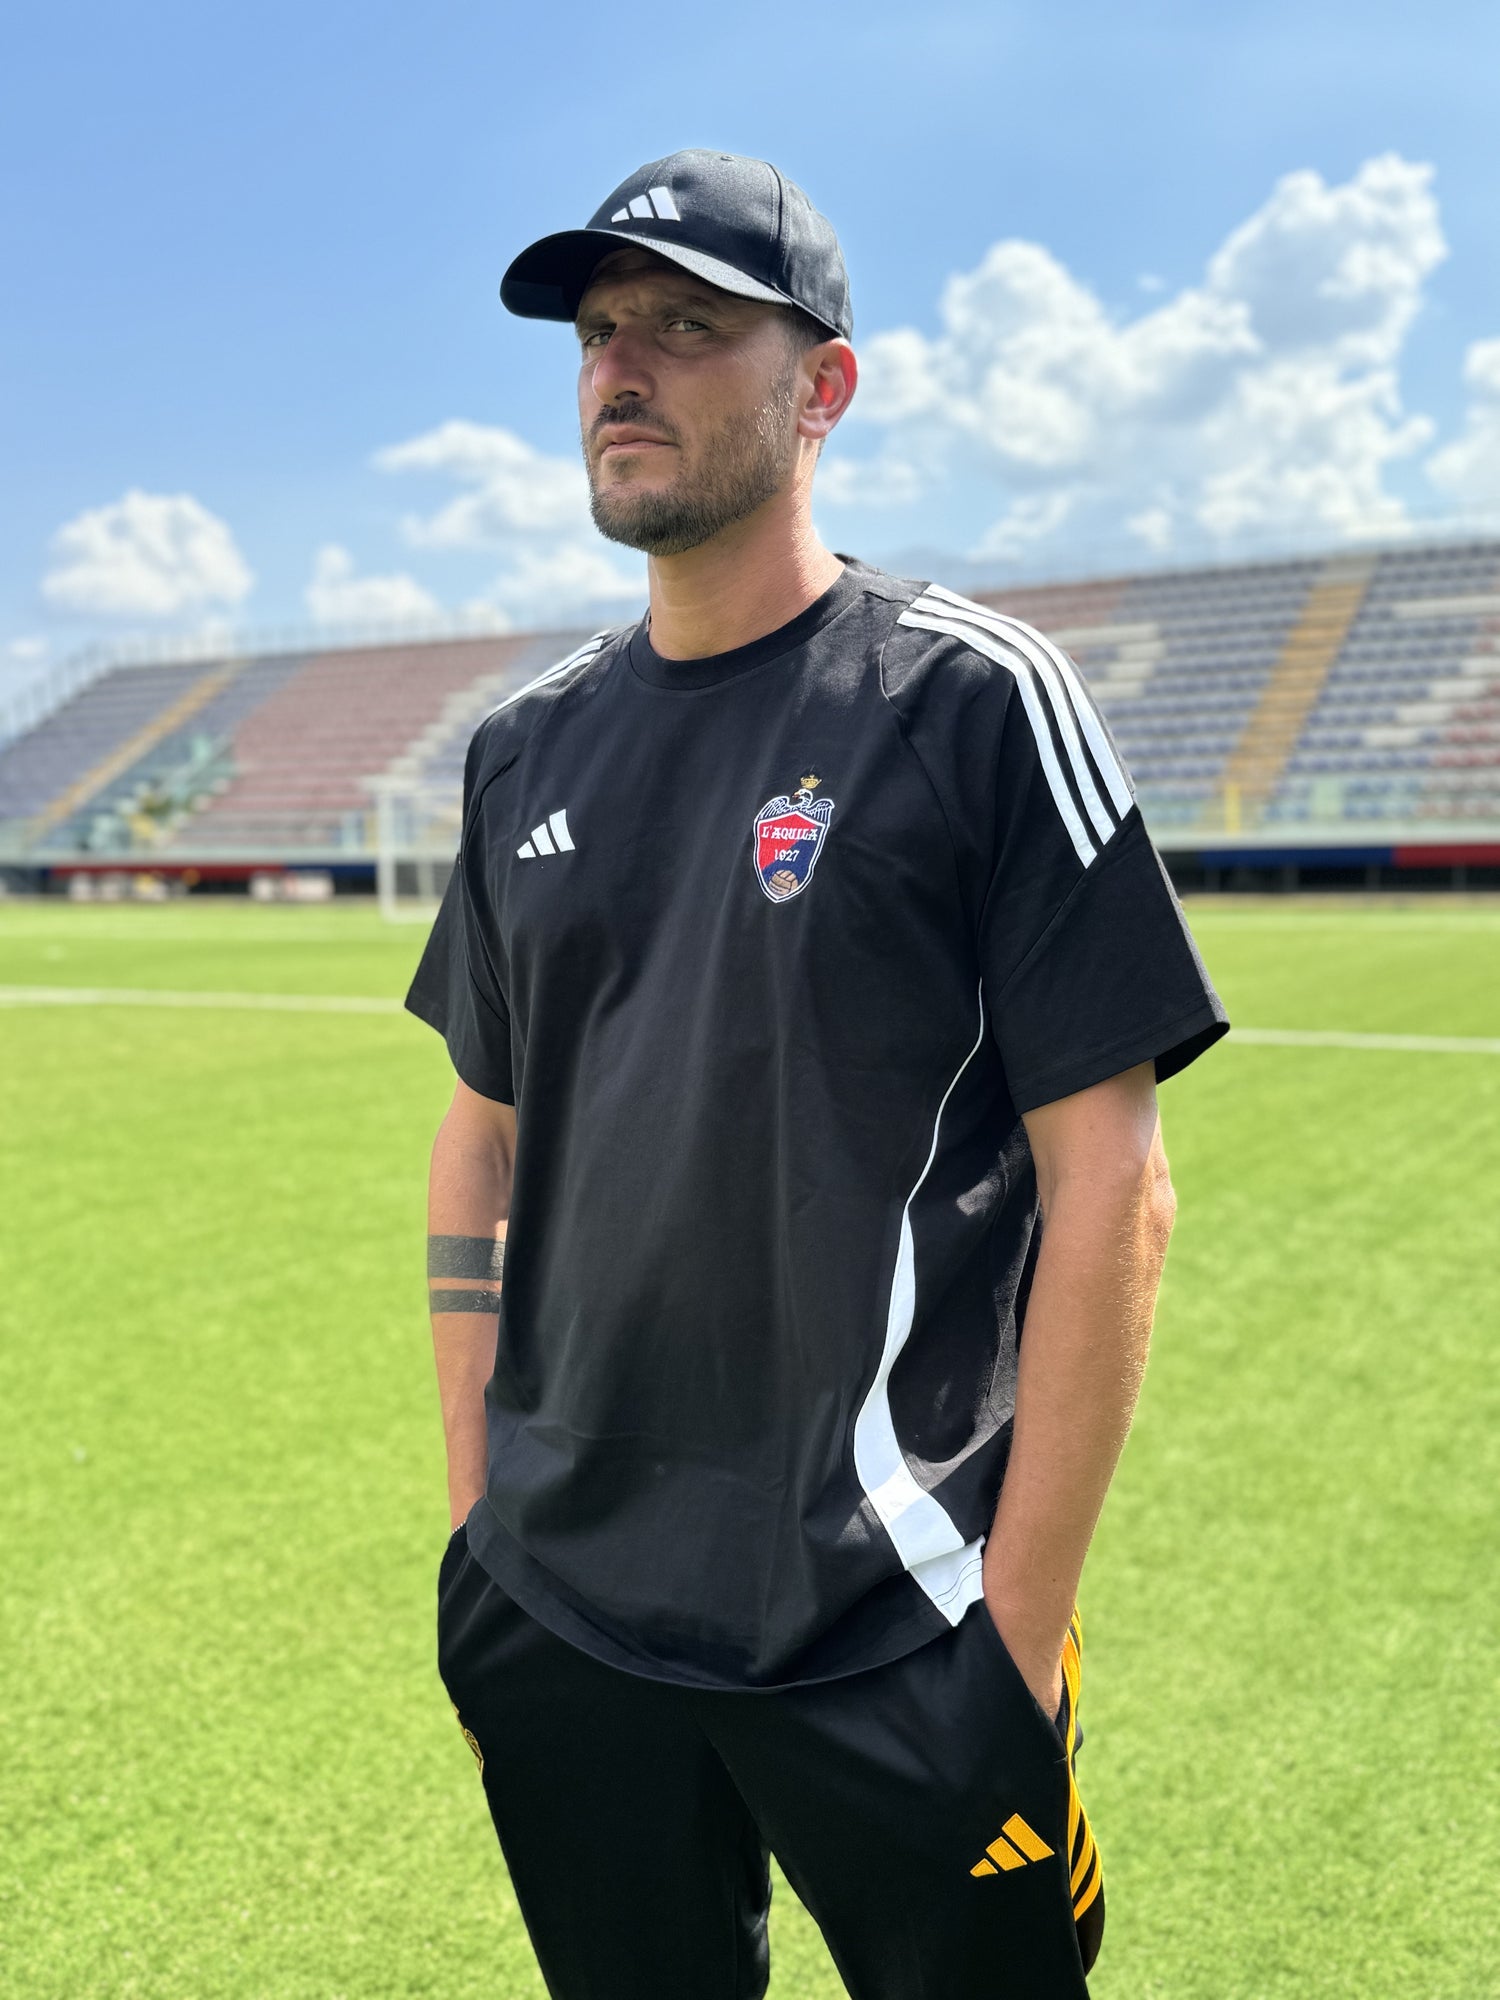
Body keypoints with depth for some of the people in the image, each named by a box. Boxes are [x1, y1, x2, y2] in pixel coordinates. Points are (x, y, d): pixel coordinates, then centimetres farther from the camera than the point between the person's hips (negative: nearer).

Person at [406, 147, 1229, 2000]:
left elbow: (1111, 1185, -12)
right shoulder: (529, 745, 6)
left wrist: (1022, 1621, -13)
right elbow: (487, 1135, 12)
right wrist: (474, 1504, 8)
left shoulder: (976, 701, -9)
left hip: (888, 1642, -4)